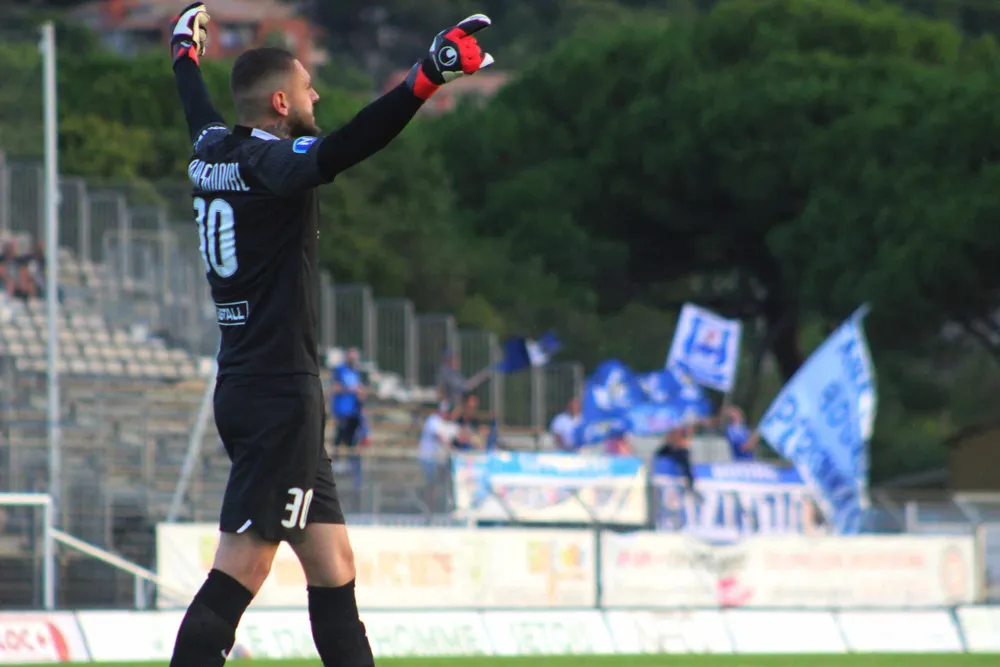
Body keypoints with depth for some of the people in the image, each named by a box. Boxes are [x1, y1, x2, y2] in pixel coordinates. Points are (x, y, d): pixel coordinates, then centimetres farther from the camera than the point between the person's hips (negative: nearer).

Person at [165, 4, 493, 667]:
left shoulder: (213, 151, 10)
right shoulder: (268, 161, -14)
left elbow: (198, 107, 33)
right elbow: (338, 150, -34)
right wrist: (427, 78, -44)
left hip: (244, 389, 10)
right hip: (280, 395, -10)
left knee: (332, 564, 10)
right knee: (241, 572, -11)